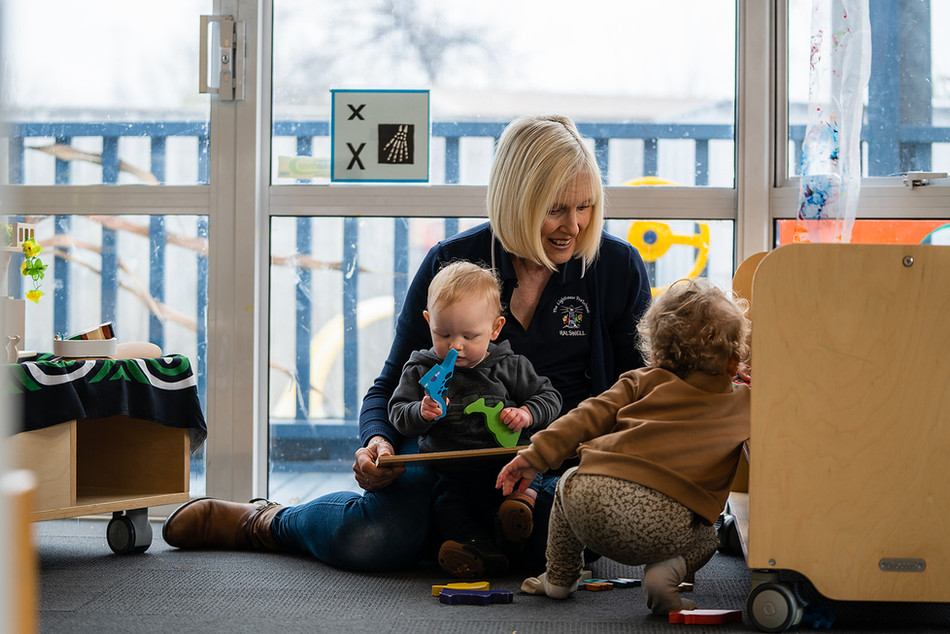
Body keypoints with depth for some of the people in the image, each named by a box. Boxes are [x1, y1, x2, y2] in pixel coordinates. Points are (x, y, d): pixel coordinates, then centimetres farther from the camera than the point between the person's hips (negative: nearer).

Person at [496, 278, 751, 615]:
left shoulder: (642, 382, 24)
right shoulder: (742, 404, 20)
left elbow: (589, 416, 16)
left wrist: (536, 455, 13)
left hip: (594, 498, 2)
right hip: (664, 520, -2)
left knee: (568, 482, 38)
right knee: (705, 539, 31)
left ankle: (559, 577, 40)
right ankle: (665, 573, 2)